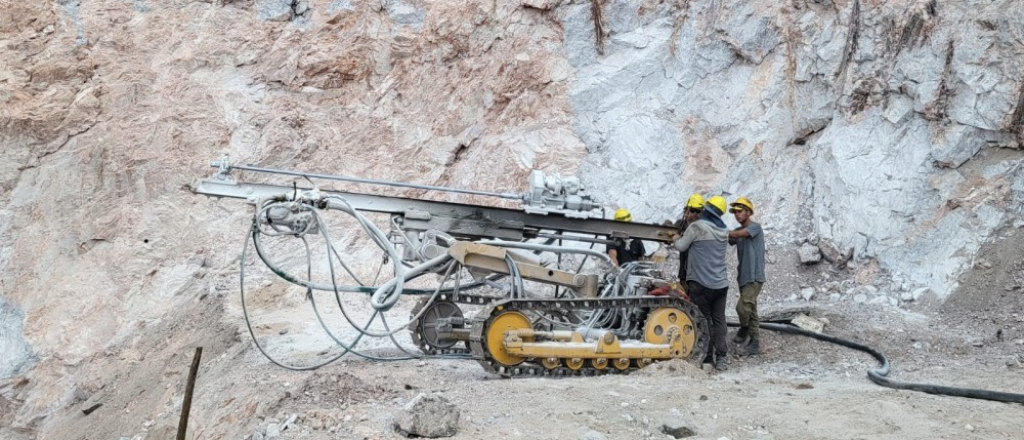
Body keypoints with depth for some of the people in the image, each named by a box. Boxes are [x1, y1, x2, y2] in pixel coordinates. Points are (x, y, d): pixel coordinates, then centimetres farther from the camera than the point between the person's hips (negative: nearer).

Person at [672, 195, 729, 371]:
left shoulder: (697, 227, -11)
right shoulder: (724, 231, 9)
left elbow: (681, 246, -3)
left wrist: (676, 238, 21)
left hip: (701, 283, -5)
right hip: (721, 283, 5)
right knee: (719, 320, 7)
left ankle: (707, 358, 2)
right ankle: (721, 357, 0)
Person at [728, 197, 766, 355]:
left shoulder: (755, 227, -8)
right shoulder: (738, 230, 15)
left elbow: (738, 234, -24)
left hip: (754, 277, -7)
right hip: (743, 277, 7)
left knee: (743, 307, -16)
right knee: (750, 311, 9)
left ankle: (744, 329, 10)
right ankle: (755, 344, 13)